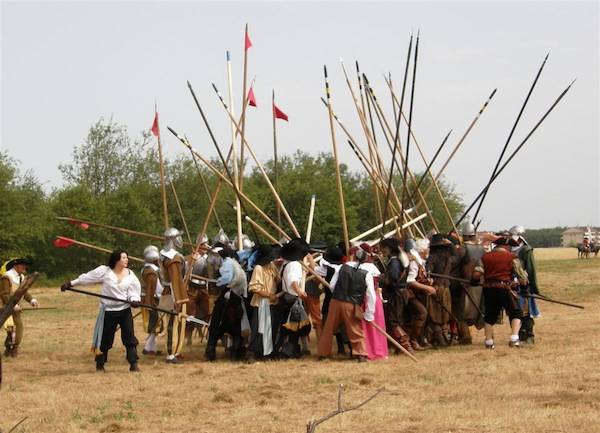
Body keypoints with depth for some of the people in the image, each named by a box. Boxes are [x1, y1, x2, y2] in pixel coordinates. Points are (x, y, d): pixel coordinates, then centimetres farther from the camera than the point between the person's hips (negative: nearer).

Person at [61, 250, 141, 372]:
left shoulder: (130, 274, 0)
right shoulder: (104, 271, -9)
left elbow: (134, 291, 2)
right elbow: (86, 278, -2)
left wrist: (134, 299, -20)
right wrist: (71, 283, 0)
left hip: (125, 310, 2)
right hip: (108, 310, -2)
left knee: (130, 337, -4)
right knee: (105, 339, 5)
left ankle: (133, 364, 2)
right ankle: (100, 364, 21)